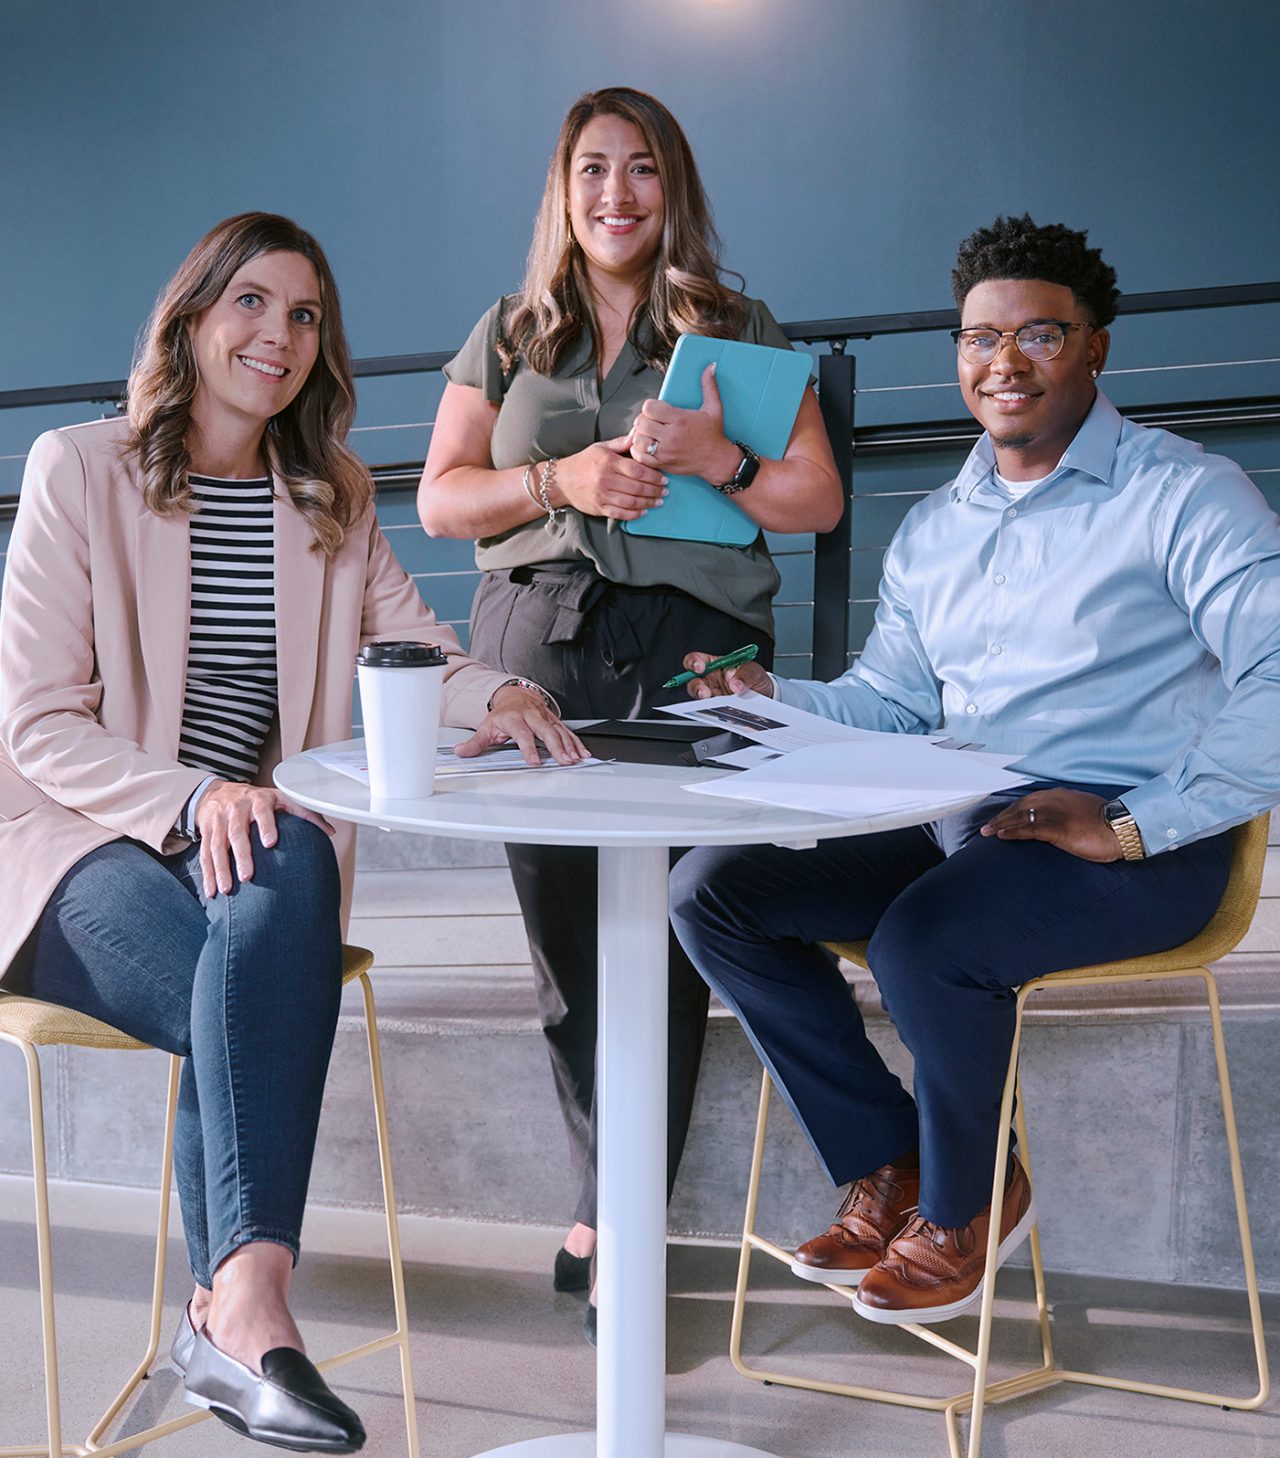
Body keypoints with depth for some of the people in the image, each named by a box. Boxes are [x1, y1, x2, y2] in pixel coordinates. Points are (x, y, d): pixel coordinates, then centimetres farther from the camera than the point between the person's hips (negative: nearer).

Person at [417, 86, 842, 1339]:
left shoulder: (740, 332, 13)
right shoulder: (508, 337, 17)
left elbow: (819, 501, 7)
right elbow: (439, 498, 10)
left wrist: (717, 457, -12)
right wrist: (561, 480, -7)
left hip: (694, 651, -1)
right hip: (539, 649, 2)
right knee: (566, 931, 2)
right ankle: (616, 1205, 17)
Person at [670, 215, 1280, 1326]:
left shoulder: (1185, 495, -3)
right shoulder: (931, 532, 19)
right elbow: (888, 703, 18)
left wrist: (1137, 824, -22)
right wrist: (773, 701, -2)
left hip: (1134, 848, -7)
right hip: (957, 828, 7)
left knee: (922, 941, -33)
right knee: (714, 890, -5)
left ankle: (963, 1204, -1)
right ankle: (888, 1170, 4)